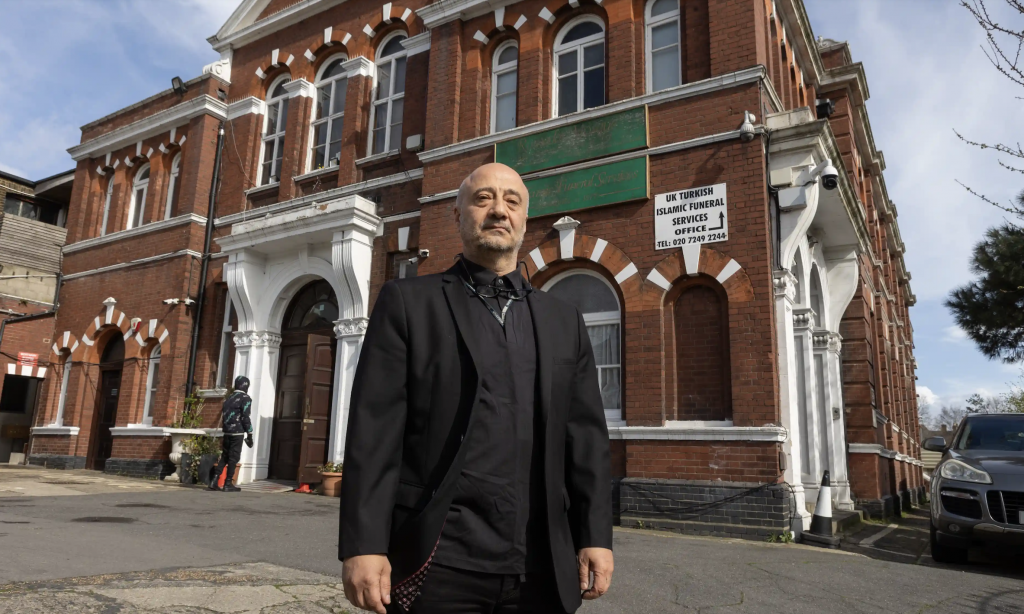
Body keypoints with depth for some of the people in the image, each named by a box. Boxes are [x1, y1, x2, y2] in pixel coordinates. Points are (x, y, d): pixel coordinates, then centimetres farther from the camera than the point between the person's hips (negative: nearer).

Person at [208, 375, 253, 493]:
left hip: (227, 431, 7)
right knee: (234, 458, -1)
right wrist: (249, 435, -7)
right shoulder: (245, 398, -7)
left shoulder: (229, 397, 15)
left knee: (225, 456, 13)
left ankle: (215, 481, 6)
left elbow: (223, 415, 17)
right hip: (237, 432, -7)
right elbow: (245, 417, -11)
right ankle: (228, 484, 1)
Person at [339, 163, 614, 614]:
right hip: (438, 565, -3)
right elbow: (374, 430, -5)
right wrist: (363, 544, -11)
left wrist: (596, 536, 2)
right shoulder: (407, 302, 2)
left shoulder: (563, 321, 12)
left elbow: (585, 436, 9)